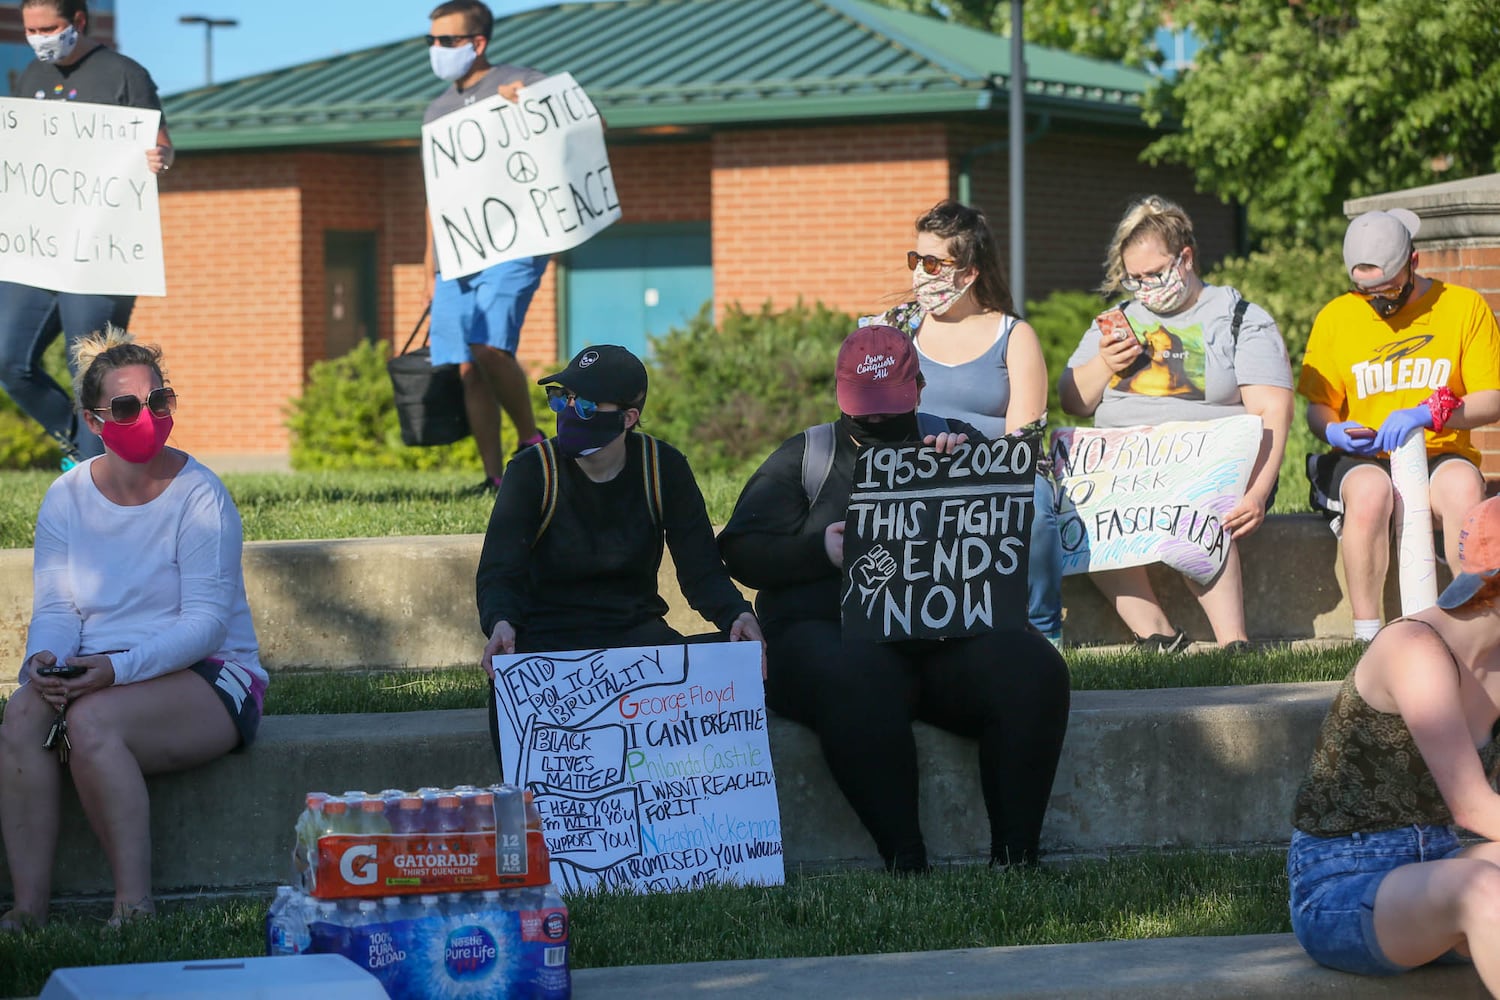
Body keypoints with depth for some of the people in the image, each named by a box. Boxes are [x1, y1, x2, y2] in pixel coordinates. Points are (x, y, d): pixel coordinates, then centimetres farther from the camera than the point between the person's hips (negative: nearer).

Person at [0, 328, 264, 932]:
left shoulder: (198, 496, -8)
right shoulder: (67, 497, 7)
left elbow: (207, 622, -14)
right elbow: (54, 608, 4)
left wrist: (117, 668, -28)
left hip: (208, 675, -4)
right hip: (104, 676, 4)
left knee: (90, 719, -33)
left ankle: (134, 905, -28)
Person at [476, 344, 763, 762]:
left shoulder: (663, 468, -1)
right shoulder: (532, 472, -6)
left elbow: (701, 569, 0)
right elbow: (499, 572, -12)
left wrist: (736, 614, -23)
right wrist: (500, 623, -36)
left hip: (636, 630, 2)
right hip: (547, 639, -2)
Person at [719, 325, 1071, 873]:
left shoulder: (956, 443, 21)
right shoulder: (802, 458, 16)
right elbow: (742, 551, 6)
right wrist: (821, 549, -10)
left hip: (952, 636, 3)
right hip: (833, 635, -2)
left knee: (1034, 671, -27)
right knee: (857, 683, -38)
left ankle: (1016, 854, -26)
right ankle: (904, 860, -35)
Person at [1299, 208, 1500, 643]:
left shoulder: (1463, 306, 4)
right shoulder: (1336, 317, 8)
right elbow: (1317, 407, 12)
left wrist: (1429, 414, -20)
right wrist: (1335, 431, -13)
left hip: (1440, 458, 0)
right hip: (1362, 461, 0)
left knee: (1464, 485, -37)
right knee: (1369, 489, -37)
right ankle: (1367, 633, -33)